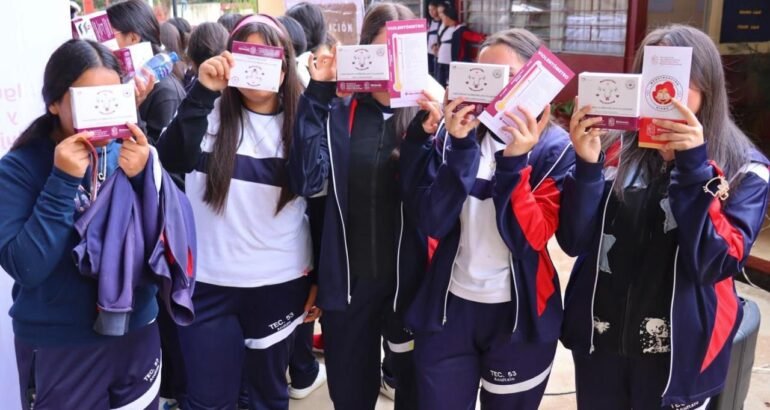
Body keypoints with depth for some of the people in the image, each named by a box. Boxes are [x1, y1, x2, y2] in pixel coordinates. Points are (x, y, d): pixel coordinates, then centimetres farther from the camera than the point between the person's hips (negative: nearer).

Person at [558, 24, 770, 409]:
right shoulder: (615, 146, -3)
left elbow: (716, 263, -18)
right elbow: (575, 241, -7)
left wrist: (694, 167, -24)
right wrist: (587, 165, -21)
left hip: (677, 353, -2)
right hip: (598, 340, 2)